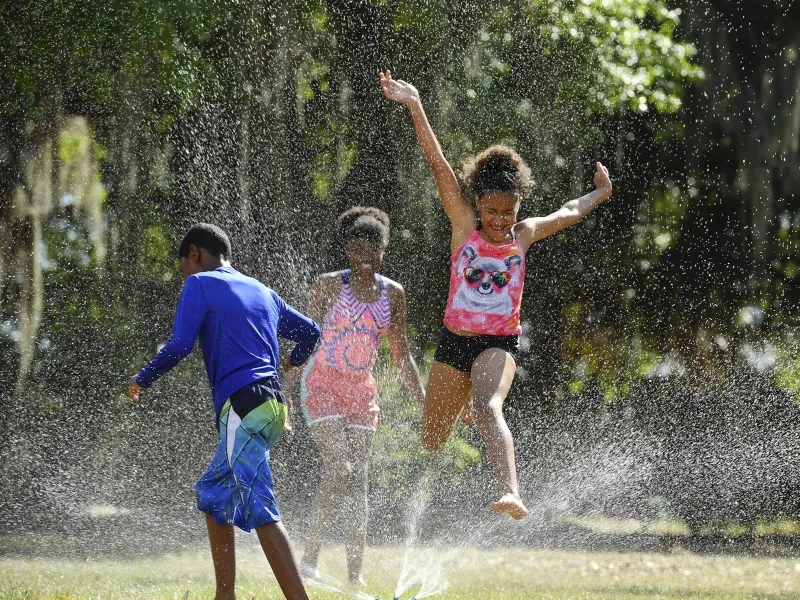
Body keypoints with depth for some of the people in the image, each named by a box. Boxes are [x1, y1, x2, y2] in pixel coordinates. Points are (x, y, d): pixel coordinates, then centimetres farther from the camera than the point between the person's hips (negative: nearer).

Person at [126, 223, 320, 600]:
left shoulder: (199, 284, 3)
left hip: (241, 405, -8)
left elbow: (179, 346, -8)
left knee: (261, 511, -15)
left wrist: (142, 381, 8)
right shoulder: (263, 292, 23)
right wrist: (293, 362, 51)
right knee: (212, 494, 20)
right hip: (273, 404, 8)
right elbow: (310, 332, 29)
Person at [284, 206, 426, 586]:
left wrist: (423, 402, 10)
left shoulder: (392, 294, 6)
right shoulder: (329, 285, -5)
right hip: (321, 385, -4)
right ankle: (309, 558, -8)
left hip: (361, 391, 4)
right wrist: (285, 394, -7)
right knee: (339, 470, -19)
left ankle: (355, 575, 0)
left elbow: (400, 355, 13)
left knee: (358, 482, 0)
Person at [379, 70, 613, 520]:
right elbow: (439, 165, -7)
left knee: (488, 407, -31)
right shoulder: (465, 225, 1)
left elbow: (569, 213, 25)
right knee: (432, 441, 10)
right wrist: (415, 108, -15)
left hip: (499, 343, -2)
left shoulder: (524, 235, 5)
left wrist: (601, 193, 42)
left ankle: (513, 495, -48)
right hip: (454, 341, 2)